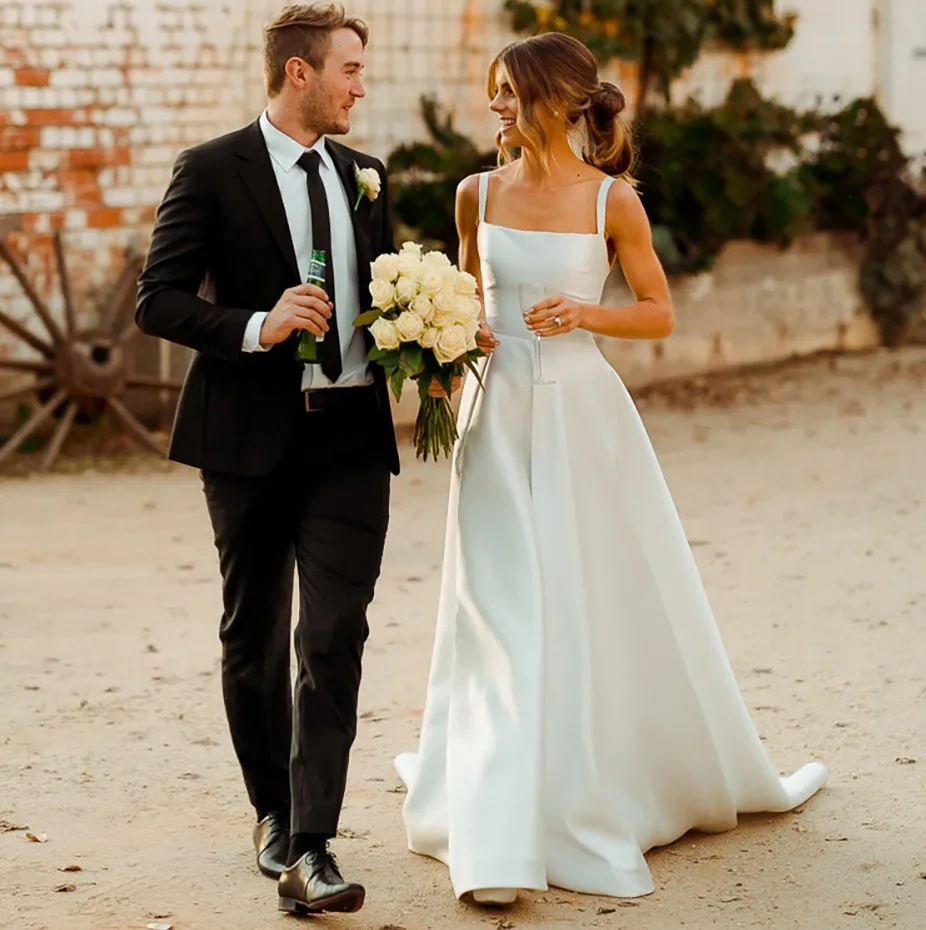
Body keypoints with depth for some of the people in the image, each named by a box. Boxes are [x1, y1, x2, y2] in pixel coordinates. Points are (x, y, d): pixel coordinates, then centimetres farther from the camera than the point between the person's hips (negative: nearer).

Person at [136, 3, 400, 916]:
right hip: (250, 437, -3)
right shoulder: (211, 172, -4)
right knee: (253, 637, 11)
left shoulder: (365, 175, 12)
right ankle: (272, 813, 30)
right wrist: (256, 328, -22)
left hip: (350, 437, 3)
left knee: (334, 640, -9)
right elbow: (158, 300, -8)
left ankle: (309, 850, -12)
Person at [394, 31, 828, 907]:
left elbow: (659, 313, 1)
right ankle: (503, 837, -2)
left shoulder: (613, 201, -5)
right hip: (499, 414, 2)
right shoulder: (478, 194, 4)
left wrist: (587, 314, -15)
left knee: (607, 598, 9)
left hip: (582, 415, -2)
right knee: (504, 615, -3)